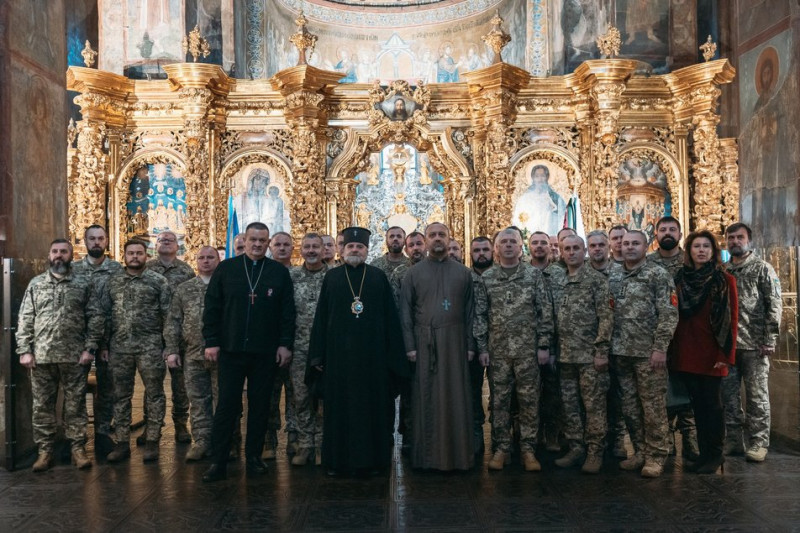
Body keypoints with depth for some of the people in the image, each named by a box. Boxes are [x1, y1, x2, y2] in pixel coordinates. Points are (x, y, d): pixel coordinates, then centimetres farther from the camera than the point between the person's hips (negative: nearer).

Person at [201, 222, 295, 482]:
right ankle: (218, 462, 11)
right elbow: (211, 307, 4)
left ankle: (253, 458, 21)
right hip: (230, 350, 0)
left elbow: (287, 312, 3)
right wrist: (211, 342, -2)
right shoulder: (226, 269, 4)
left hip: (265, 353, 1)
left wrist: (285, 344, -2)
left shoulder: (279, 272, 4)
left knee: (260, 406, 8)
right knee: (226, 405, 3)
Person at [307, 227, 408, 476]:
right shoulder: (331, 277, 7)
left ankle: (372, 459, 17)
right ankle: (337, 460, 18)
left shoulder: (378, 277, 5)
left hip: (372, 354, 0)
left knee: (372, 406, 5)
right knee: (339, 407, 6)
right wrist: (318, 354, -2)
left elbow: (390, 317, 3)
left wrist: (393, 354, -3)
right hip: (339, 353, 1)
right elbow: (320, 317, 5)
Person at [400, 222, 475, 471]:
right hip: (424, 343, 0)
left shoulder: (463, 272, 7)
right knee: (425, 398, 4)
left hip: (454, 341, 1)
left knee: (455, 397, 4)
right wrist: (409, 346, -4)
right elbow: (405, 312, 3)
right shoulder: (414, 273, 5)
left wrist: (470, 345, 1)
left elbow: (470, 311, 6)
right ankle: (426, 454, 14)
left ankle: (457, 453, 15)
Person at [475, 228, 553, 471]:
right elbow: (479, 314, 5)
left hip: (528, 348, -1)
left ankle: (528, 449, 15)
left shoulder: (534, 274, 3)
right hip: (497, 349, 1)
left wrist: (544, 345, -4)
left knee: (529, 399, 4)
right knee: (499, 400, 7)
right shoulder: (486, 278, 6)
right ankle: (502, 448, 18)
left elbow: (545, 311, 1)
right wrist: (482, 347, 0)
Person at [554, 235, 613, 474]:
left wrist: (601, 351, -15)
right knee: (569, 405, 11)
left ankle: (595, 452, 12)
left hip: (590, 355, -6)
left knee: (594, 405, 1)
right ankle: (576, 448, 22)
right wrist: (552, 349, 10)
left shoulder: (596, 279, -4)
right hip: (566, 355, 6)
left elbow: (606, 317, -9)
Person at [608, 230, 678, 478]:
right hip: (621, 352, 6)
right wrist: (610, 348, 9)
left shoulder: (658, 275, -5)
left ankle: (656, 456, 13)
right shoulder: (613, 278, 12)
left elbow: (669, 314, -10)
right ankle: (640, 452, 24)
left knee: (653, 405, 1)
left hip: (648, 352, -5)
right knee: (630, 406, 11)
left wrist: (660, 348, -16)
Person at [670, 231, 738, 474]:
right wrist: (673, 349, 3)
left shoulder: (724, 280, -1)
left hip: (711, 353, -3)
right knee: (697, 403, 10)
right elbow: (676, 315, 9)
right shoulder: (682, 279, 9)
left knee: (712, 404, 4)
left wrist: (725, 354, -12)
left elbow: (731, 319, -6)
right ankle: (704, 451, 21)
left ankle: (715, 454, 17)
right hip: (686, 352, 3)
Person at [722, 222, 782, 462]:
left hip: (754, 344, -4)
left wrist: (770, 340, -12)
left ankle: (758, 442, 14)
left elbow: (774, 306, -6)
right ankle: (735, 440, 19)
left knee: (757, 395, 4)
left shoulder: (763, 268, -1)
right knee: (728, 394, 8)